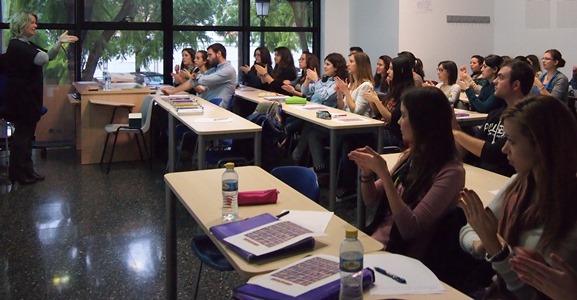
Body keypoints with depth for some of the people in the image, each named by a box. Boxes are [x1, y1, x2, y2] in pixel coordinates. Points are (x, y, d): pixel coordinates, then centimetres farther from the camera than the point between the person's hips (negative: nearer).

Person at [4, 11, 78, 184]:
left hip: (30, 96, 10)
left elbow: (49, 57, 13)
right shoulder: (16, 45, -17)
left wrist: (60, 42, 3)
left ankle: (27, 170, 21)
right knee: (21, 135, -3)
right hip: (21, 98, -10)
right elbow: (43, 59, -29)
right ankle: (18, 174, 5)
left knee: (27, 135, 13)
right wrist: (40, 52, -8)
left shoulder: (28, 45, 15)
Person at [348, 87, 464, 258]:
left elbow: (410, 229, -22)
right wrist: (367, 171, -5)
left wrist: (383, 173, -24)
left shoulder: (450, 172, -16)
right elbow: (372, 200, 15)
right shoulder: (410, 156, 5)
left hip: (401, 258, -7)